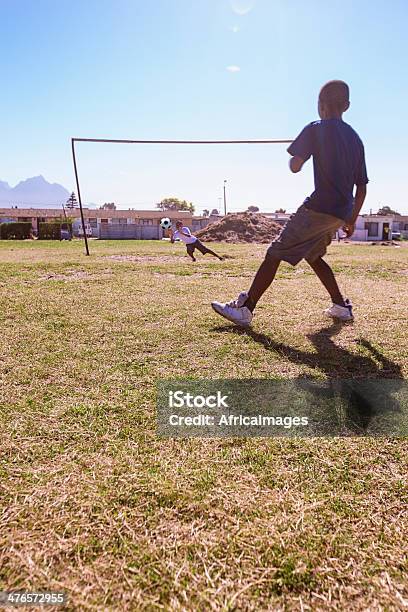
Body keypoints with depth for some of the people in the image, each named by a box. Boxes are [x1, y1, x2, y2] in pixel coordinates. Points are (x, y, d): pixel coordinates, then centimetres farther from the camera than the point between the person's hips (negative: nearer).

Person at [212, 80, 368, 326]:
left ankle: (245, 308, -7)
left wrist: (297, 154, 13)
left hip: (319, 208, -7)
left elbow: (295, 166, -10)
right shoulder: (356, 138, 19)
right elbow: (362, 186, 17)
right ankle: (341, 306, 26)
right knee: (313, 256, 25)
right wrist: (352, 219, 23)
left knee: (275, 253, -6)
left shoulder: (316, 129, -1)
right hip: (341, 213, 8)